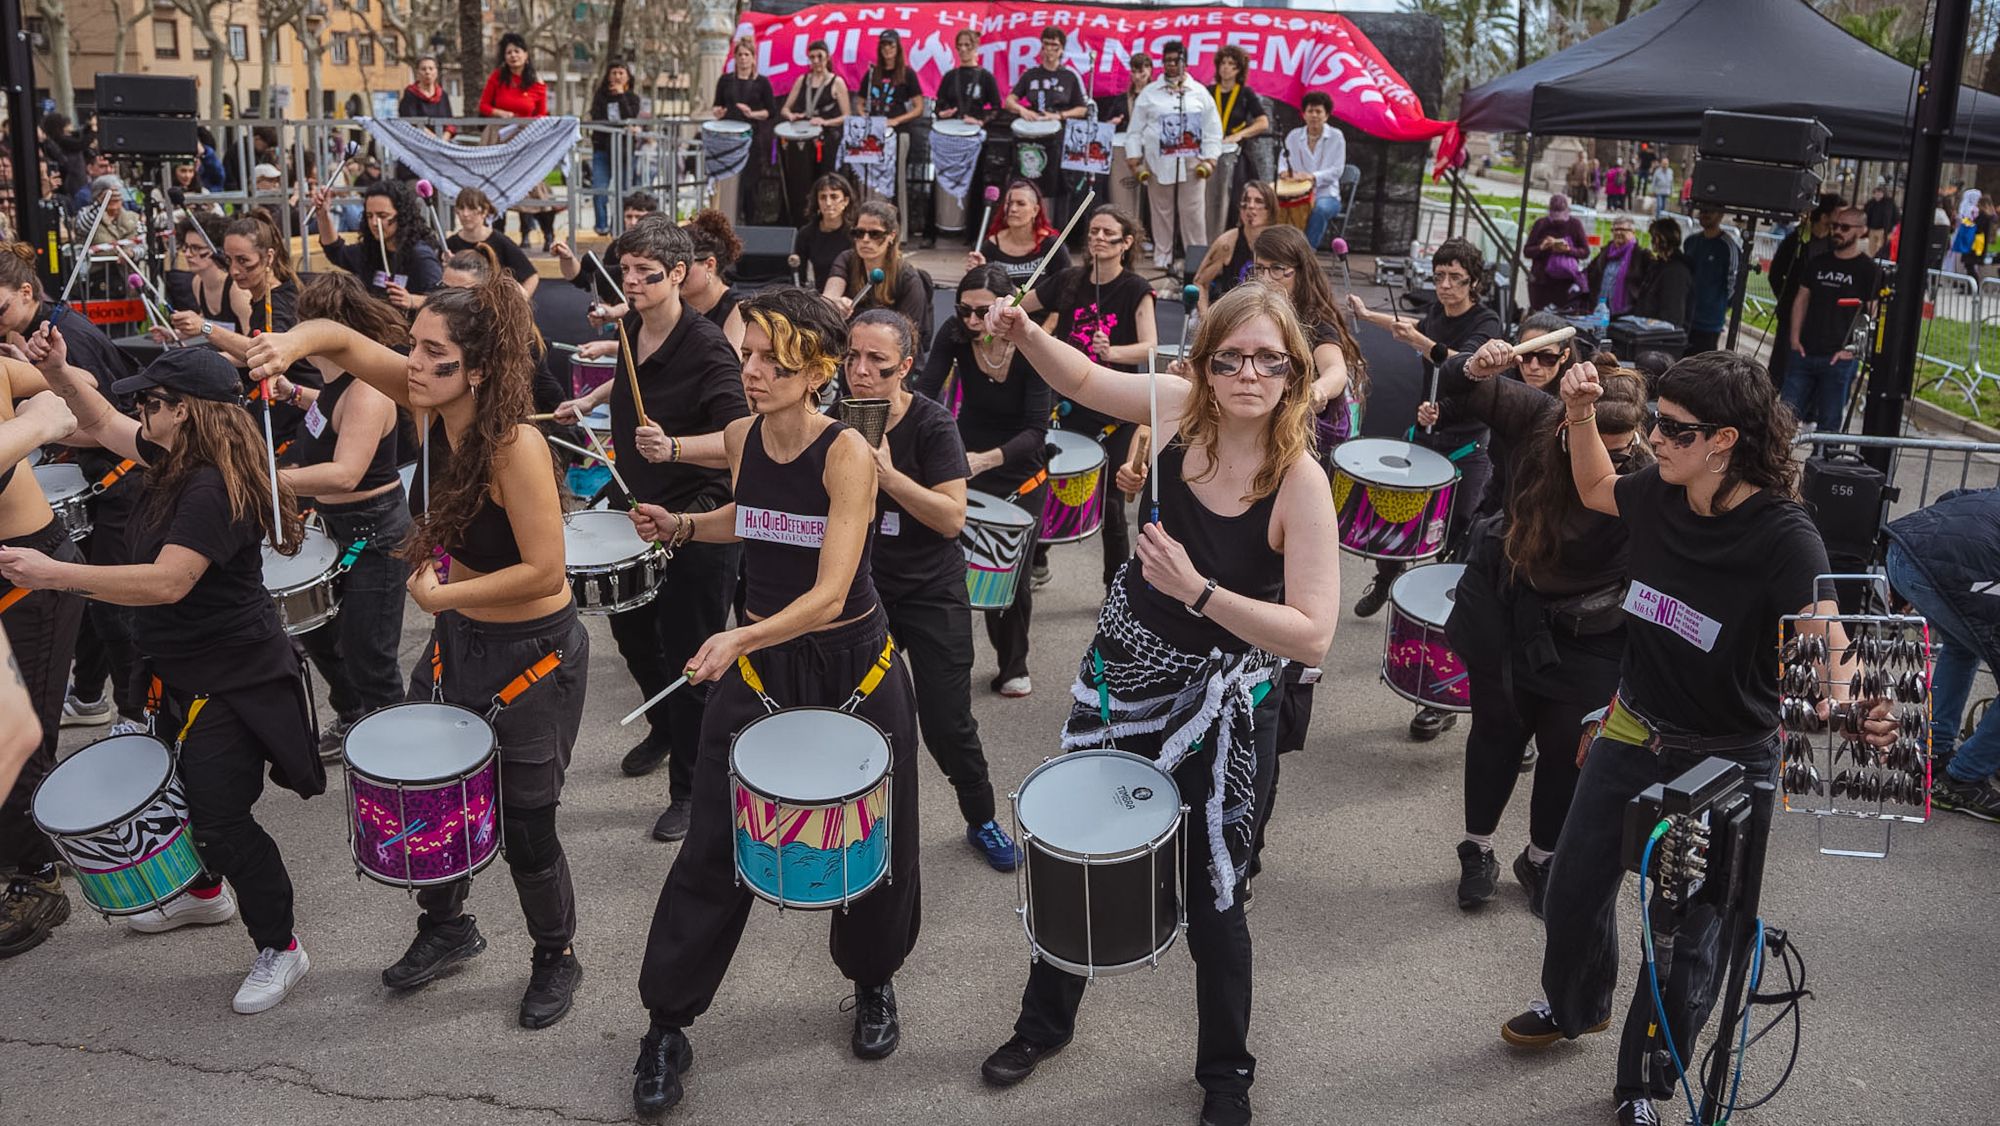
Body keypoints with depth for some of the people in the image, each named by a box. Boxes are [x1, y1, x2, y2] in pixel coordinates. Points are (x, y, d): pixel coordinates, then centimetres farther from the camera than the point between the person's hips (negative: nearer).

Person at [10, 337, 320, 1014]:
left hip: (232, 679, -11)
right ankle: (205, 891, 50)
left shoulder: (215, 489, -27)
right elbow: (105, 425, 21)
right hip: (185, 671, 11)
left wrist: (56, 574, -33)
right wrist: (57, 371, 6)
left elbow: (167, 581, -35)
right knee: (188, 791, 26)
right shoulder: (177, 461, 4)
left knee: (221, 817, -9)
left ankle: (279, 947, 6)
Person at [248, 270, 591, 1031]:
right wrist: (293, 343, -24)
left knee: (523, 823, 7)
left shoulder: (515, 444, -29)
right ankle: (446, 926, 44)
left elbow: (546, 571, -29)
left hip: (532, 652, -7)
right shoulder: (431, 404, -9)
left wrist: (444, 594, -19)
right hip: (458, 637, 8)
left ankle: (555, 957, 32)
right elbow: (343, 341, -2)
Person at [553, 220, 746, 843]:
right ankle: (664, 729, 49)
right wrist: (589, 401, 22)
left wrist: (674, 448, -44)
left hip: (698, 517, -8)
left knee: (687, 655, 0)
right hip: (639, 506, 8)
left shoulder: (706, 347, -22)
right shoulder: (633, 328, 1)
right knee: (632, 629, 23)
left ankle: (689, 790, 16)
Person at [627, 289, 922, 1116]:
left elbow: (829, 594, -29)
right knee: (715, 844, 2)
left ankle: (874, 982, 41)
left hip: (853, 661, -3)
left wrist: (741, 638, -43)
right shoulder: (741, 436, -5)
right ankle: (666, 1025, 18)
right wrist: (683, 527, 1)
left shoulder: (847, 451, -21)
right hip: (756, 662, 3)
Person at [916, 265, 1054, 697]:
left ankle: (1013, 667, 25)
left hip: (1020, 473, -2)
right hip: (966, 464, 2)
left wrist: (987, 459, -45)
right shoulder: (956, 334, -15)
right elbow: (926, 389, -24)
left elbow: (1036, 430, -29)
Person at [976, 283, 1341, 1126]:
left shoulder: (1300, 482, -24)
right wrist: (1024, 332, -10)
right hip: (1122, 671, 5)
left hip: (1219, 707, -4)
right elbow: (1084, 378, 8)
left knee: (1209, 896, 10)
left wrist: (1198, 589, -36)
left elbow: (1313, 635, -28)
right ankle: (1045, 1022, 45)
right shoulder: (1178, 406, -11)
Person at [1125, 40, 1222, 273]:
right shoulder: (1149, 93, 8)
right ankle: (1162, 256, 13)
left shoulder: (1200, 92, 8)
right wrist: (1134, 158, 0)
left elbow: (1213, 129, 7)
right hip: (1159, 162, 0)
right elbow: (1135, 129, 7)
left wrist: (1209, 159, -2)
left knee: (1193, 211, -2)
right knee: (1161, 210, 4)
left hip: (1192, 163, 0)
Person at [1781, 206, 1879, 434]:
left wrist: (1852, 348, -14)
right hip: (1804, 353, 4)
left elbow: (1873, 315, -5)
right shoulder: (1817, 262, 12)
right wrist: (1795, 336, 3)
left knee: (1829, 424, 2)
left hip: (1840, 358, -4)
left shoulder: (1869, 270, -2)